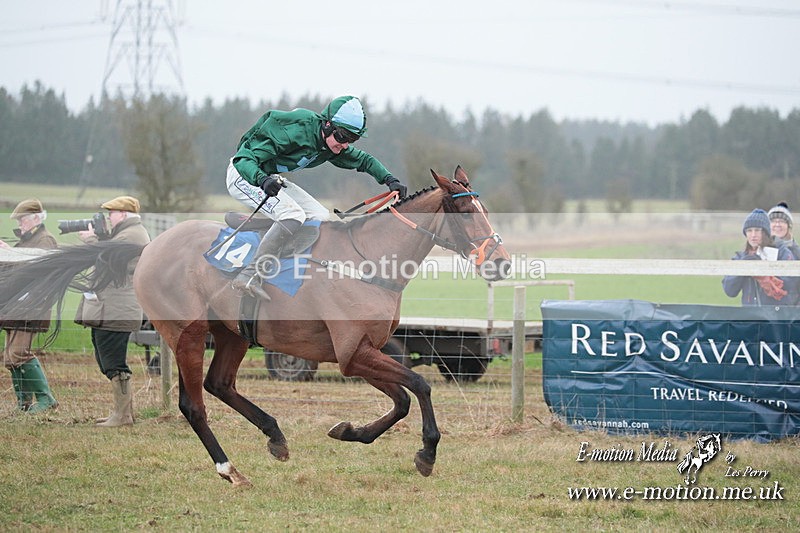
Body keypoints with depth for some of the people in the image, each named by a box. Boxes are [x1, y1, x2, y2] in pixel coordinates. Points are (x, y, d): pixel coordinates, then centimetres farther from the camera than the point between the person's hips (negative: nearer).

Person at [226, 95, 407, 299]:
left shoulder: (333, 146, -4)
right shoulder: (296, 131, -30)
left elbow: (363, 160, 14)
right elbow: (244, 159, -32)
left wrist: (390, 179, -2)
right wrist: (263, 180, -52)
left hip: (271, 179, 9)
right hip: (244, 174, -9)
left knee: (320, 217, -1)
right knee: (292, 215, -29)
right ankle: (249, 275, -31)